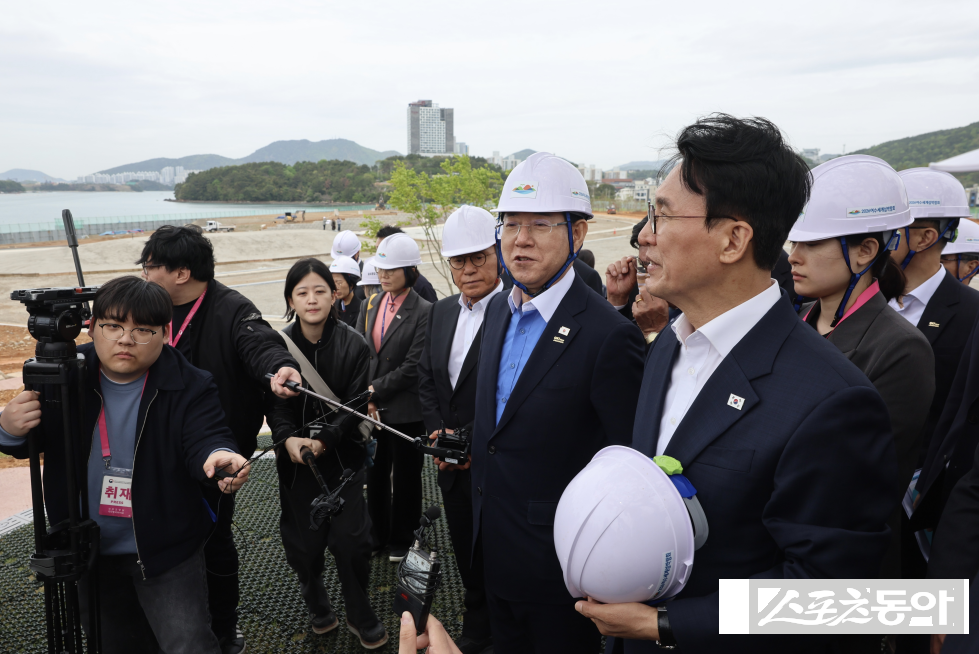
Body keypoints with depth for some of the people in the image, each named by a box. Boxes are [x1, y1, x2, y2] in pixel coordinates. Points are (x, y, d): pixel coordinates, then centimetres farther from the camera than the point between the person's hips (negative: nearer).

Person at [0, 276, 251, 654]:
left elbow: (206, 437, -26)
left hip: (165, 551, -3)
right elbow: (32, 444, 2)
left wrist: (218, 455, -50)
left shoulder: (188, 386, -16)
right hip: (88, 551, 4)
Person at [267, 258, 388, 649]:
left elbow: (355, 404, -10)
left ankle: (361, 616, 23)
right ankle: (317, 607, 36)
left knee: (351, 539, 0)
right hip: (295, 459, 1)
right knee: (303, 540, 10)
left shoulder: (353, 344, -9)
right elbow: (275, 402, -5)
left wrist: (324, 440, -21)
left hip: (342, 456, -1)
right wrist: (287, 438, -22)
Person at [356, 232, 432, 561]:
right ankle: (377, 535, 35)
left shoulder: (423, 312, -12)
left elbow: (412, 367, -17)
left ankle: (401, 540, 30)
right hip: (371, 409, 5)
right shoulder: (369, 307, 7)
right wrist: (365, 397, -8)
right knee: (374, 475, 17)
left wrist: (376, 390, -14)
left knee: (405, 478, 11)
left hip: (405, 411, -5)